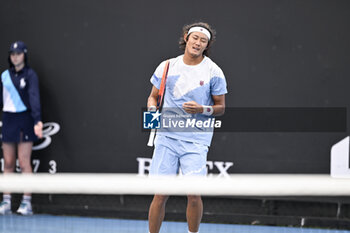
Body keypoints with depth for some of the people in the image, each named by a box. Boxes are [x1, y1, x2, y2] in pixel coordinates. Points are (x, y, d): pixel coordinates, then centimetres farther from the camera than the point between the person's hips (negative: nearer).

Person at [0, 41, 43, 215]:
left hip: (24, 119, -5)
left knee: (24, 163, -6)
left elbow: (34, 98, -16)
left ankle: (27, 203, -2)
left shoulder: (30, 75, -5)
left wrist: (37, 121, -27)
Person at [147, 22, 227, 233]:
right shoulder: (167, 67, 7)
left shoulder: (213, 72, 1)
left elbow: (221, 107, 6)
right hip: (167, 137, 2)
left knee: (193, 194, -9)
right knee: (160, 194, -2)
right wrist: (153, 110, -4)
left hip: (196, 141, -2)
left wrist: (202, 109, -13)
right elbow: (153, 96, 18)